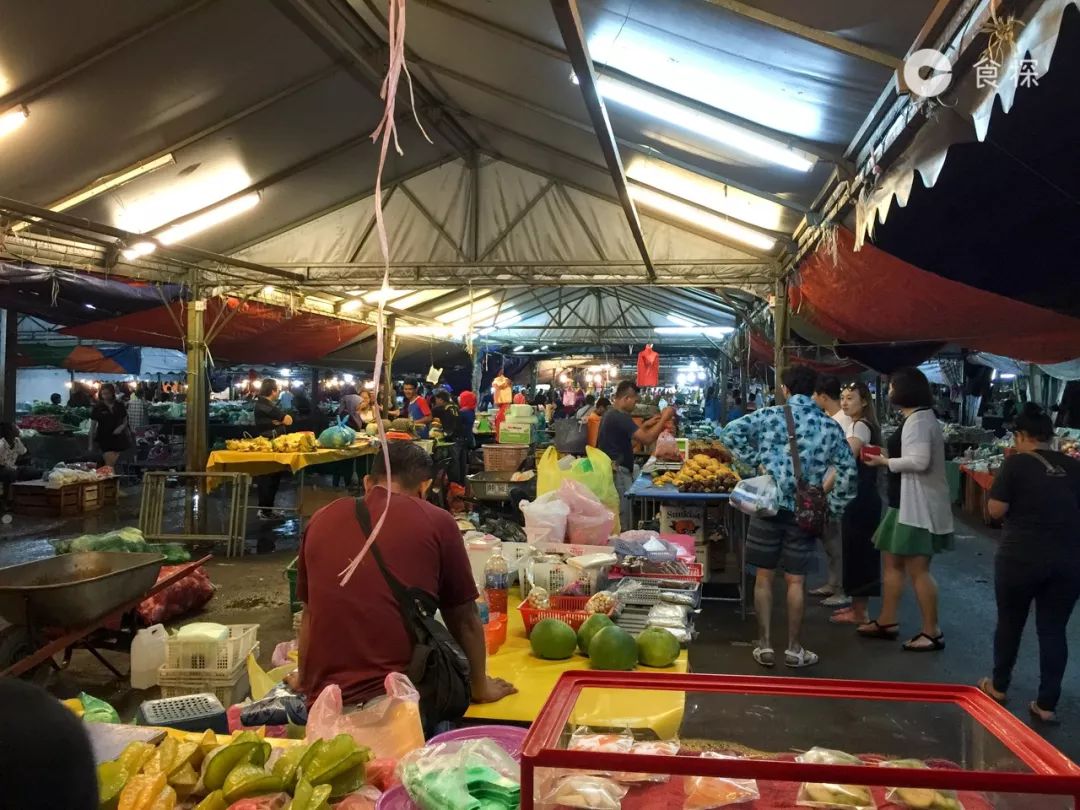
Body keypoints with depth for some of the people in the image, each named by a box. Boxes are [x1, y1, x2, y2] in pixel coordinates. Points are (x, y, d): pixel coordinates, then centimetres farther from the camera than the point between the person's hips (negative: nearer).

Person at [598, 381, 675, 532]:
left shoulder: (611, 414, 14)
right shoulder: (620, 417, -18)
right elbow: (647, 439, -24)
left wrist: (645, 425, 17)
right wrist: (664, 418, -14)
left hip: (611, 471, 10)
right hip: (619, 473, -10)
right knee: (623, 523, -5)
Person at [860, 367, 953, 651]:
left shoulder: (918, 419, -17)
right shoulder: (917, 418, 15)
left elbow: (920, 461, -27)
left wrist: (886, 462, -15)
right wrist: (888, 458, 7)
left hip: (918, 505, -11)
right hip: (907, 502, 11)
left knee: (917, 569, -4)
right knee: (892, 561, 15)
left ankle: (932, 633, 6)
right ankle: (886, 622, 23)